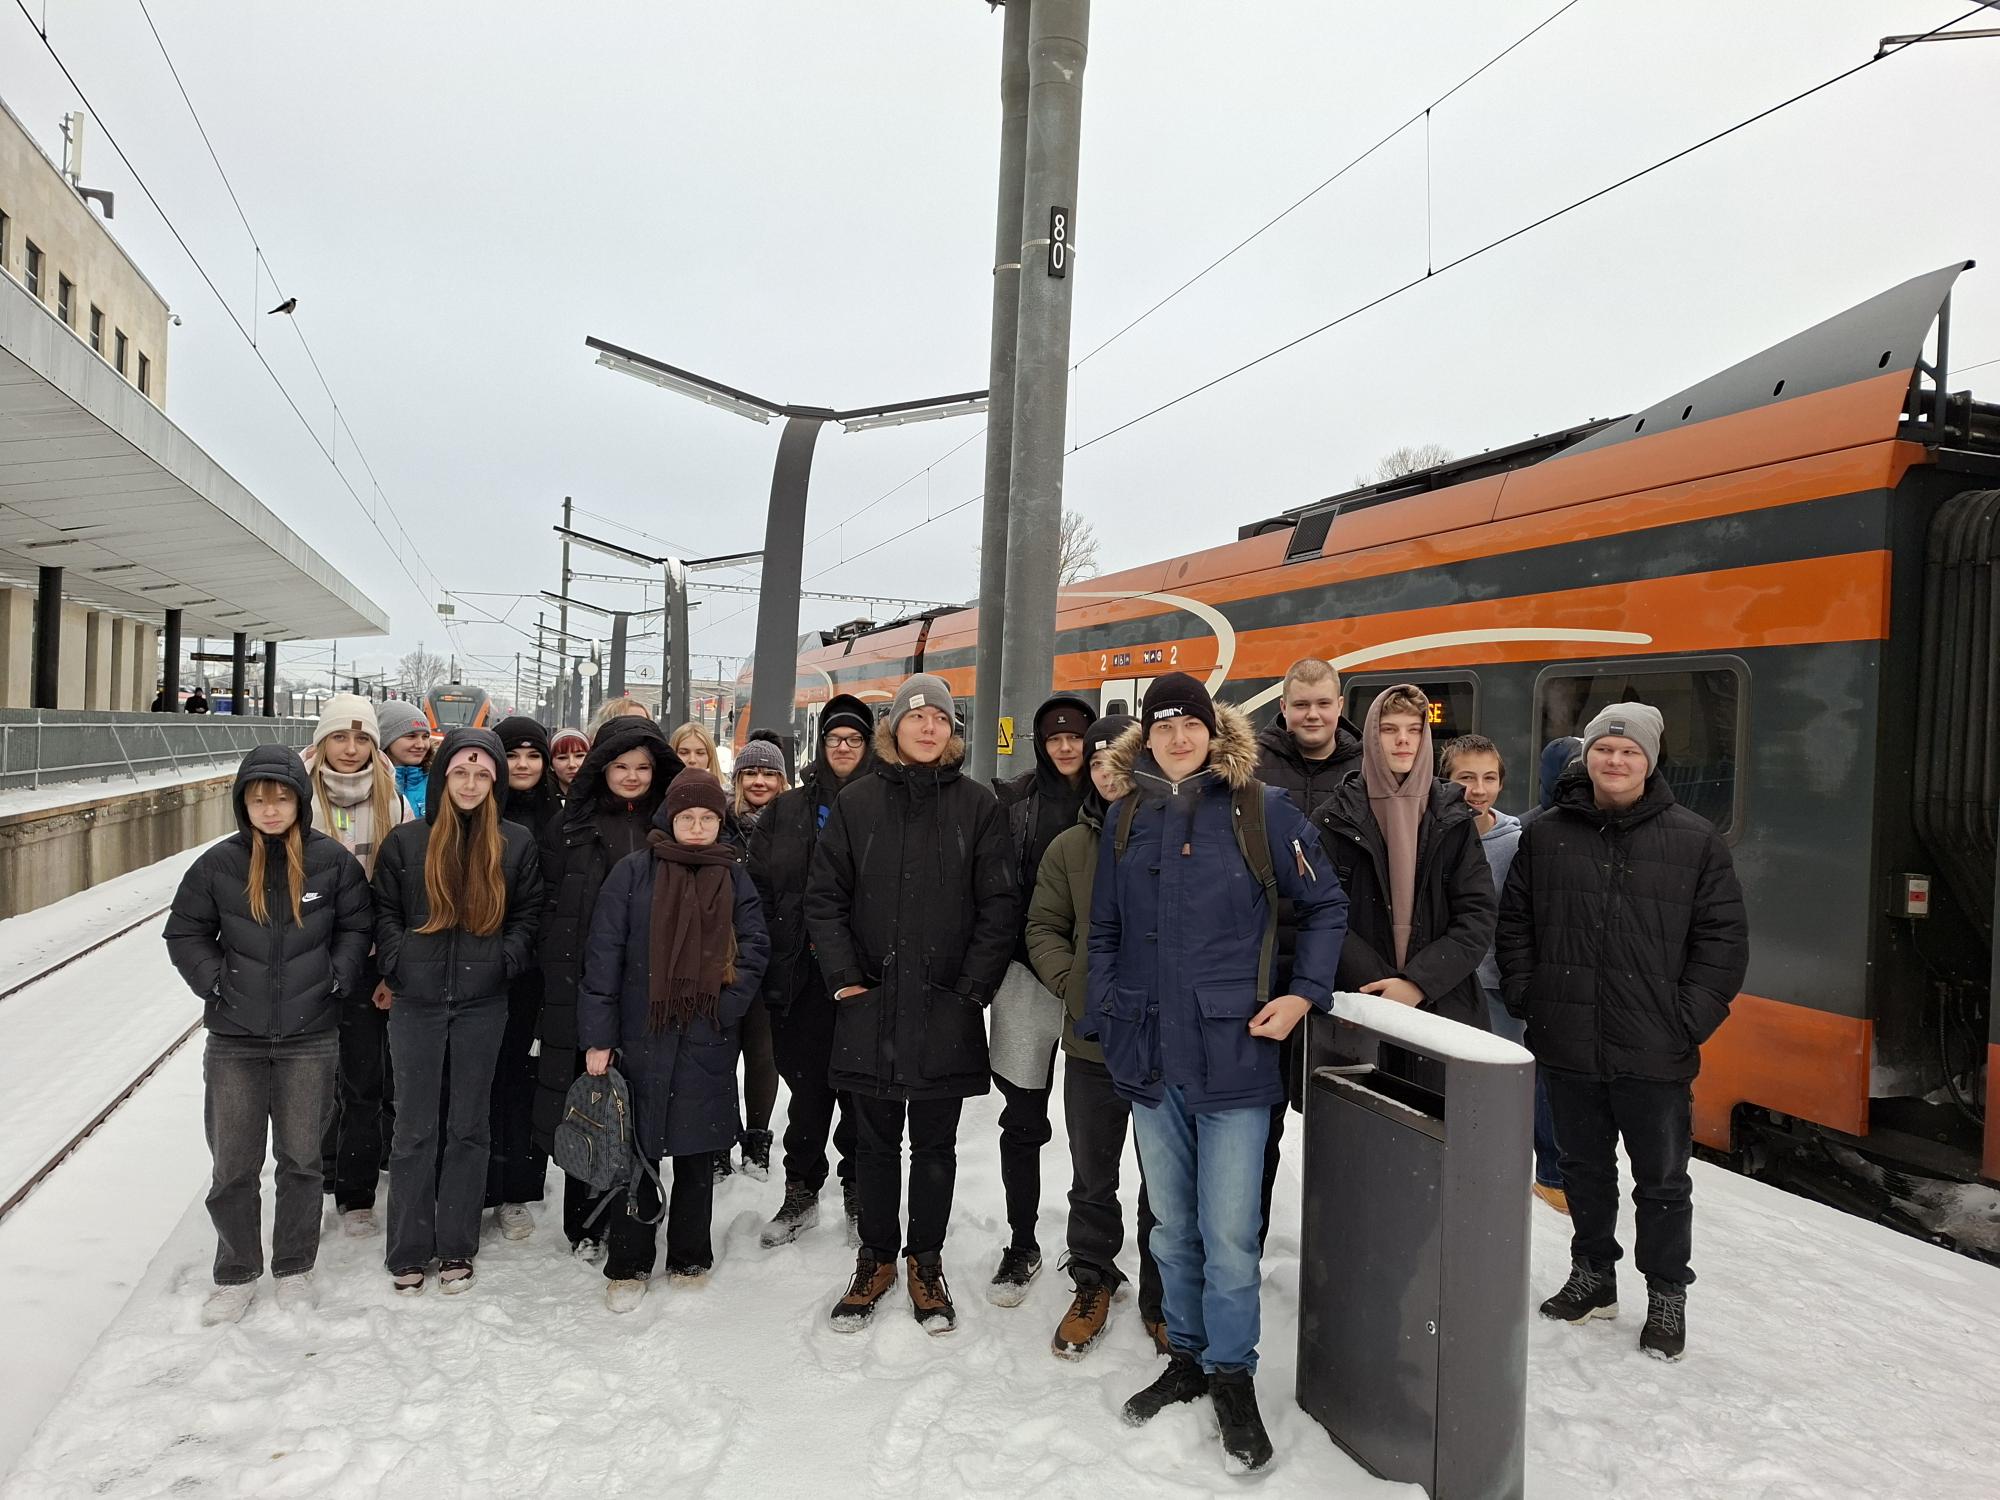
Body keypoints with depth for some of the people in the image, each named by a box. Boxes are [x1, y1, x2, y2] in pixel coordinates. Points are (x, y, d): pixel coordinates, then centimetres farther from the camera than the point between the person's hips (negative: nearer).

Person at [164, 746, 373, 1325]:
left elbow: (357, 927, 5)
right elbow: (185, 932, 7)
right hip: (234, 1040, 1)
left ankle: (294, 1268, 28)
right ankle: (237, 1273, 27)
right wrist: (214, 980, -5)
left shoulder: (333, 860, -5)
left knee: (302, 1158, 10)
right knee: (232, 1163, 8)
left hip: (311, 1038, 0)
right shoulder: (218, 864, -4)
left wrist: (335, 978, -6)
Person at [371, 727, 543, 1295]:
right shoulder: (405, 841, 1)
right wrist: (397, 962, -5)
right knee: (414, 1129, 6)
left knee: (469, 1126, 10)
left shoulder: (515, 843, 2)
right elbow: (384, 910, 7)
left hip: (482, 1003, 1)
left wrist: (506, 960, -6)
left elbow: (529, 912, 6)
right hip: (416, 1001, 0)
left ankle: (456, 1247, 22)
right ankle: (408, 1251, 20)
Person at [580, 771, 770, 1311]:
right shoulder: (633, 872, -2)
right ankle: (629, 1264, 18)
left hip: (708, 1041, 2)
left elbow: (754, 946, 6)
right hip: (642, 1036, -2)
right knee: (638, 1150, 4)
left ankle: (690, 1260, 26)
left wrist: (729, 1003, -8)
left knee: (697, 1151, 11)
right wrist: (597, 1037, -8)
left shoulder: (733, 876, 6)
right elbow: (604, 955, -4)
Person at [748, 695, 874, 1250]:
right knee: (807, 1084, 10)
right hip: (800, 974, 2)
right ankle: (801, 1193, 24)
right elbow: (760, 883, 9)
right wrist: (773, 950, 0)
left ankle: (859, 1197, 21)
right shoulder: (789, 809, 10)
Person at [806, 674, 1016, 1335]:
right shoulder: (857, 802, 3)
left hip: (945, 1009, -1)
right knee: (876, 1141, 13)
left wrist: (972, 987, -8)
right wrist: (843, 974, -6)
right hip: (871, 1006, 1)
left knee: (934, 1144, 11)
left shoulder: (978, 805, 0)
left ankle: (926, 1262, 27)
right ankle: (876, 1256, 29)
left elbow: (998, 906, -2)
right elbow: (824, 896, 3)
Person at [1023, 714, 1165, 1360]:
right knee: (1092, 1179, 15)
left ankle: (1163, 1298, 28)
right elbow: (1043, 927, 10)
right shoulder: (1070, 847, 5)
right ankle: (1092, 1284, 34)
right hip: (1093, 1040, 2)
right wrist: (1071, 982, -5)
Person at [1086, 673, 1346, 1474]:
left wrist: (1305, 993, -7)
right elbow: (1103, 929, 12)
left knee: (1228, 1230, 0)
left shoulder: (1261, 808, -5)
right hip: (1147, 1052, 4)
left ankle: (1233, 1377, 20)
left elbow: (1325, 906, 2)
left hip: (1232, 1050, -4)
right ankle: (1186, 1356, 33)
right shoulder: (1126, 816, 6)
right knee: (1173, 1223, 16)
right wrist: (1102, 1020, 6)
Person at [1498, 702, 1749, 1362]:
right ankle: (1592, 1275, 36)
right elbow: (1514, 922, 11)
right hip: (1568, 1047, 3)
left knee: (1663, 1181, 11)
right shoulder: (1546, 835, 5)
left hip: (1656, 1054, -2)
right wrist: (1526, 996, 2)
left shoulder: (1694, 839, -2)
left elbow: (1724, 937, -2)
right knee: (1584, 1170, 18)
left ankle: (1667, 1295, 28)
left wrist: (1690, 1018, -8)